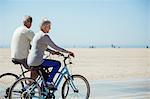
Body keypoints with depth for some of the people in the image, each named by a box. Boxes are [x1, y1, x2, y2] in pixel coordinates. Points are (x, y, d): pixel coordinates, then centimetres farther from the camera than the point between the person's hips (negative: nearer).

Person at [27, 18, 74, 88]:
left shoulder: (38, 34, 17)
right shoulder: (44, 36, -13)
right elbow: (54, 47, -14)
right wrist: (68, 52, -8)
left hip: (30, 61, 10)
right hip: (37, 61, -10)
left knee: (47, 66, 34)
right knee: (58, 64, -3)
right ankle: (49, 81, -2)